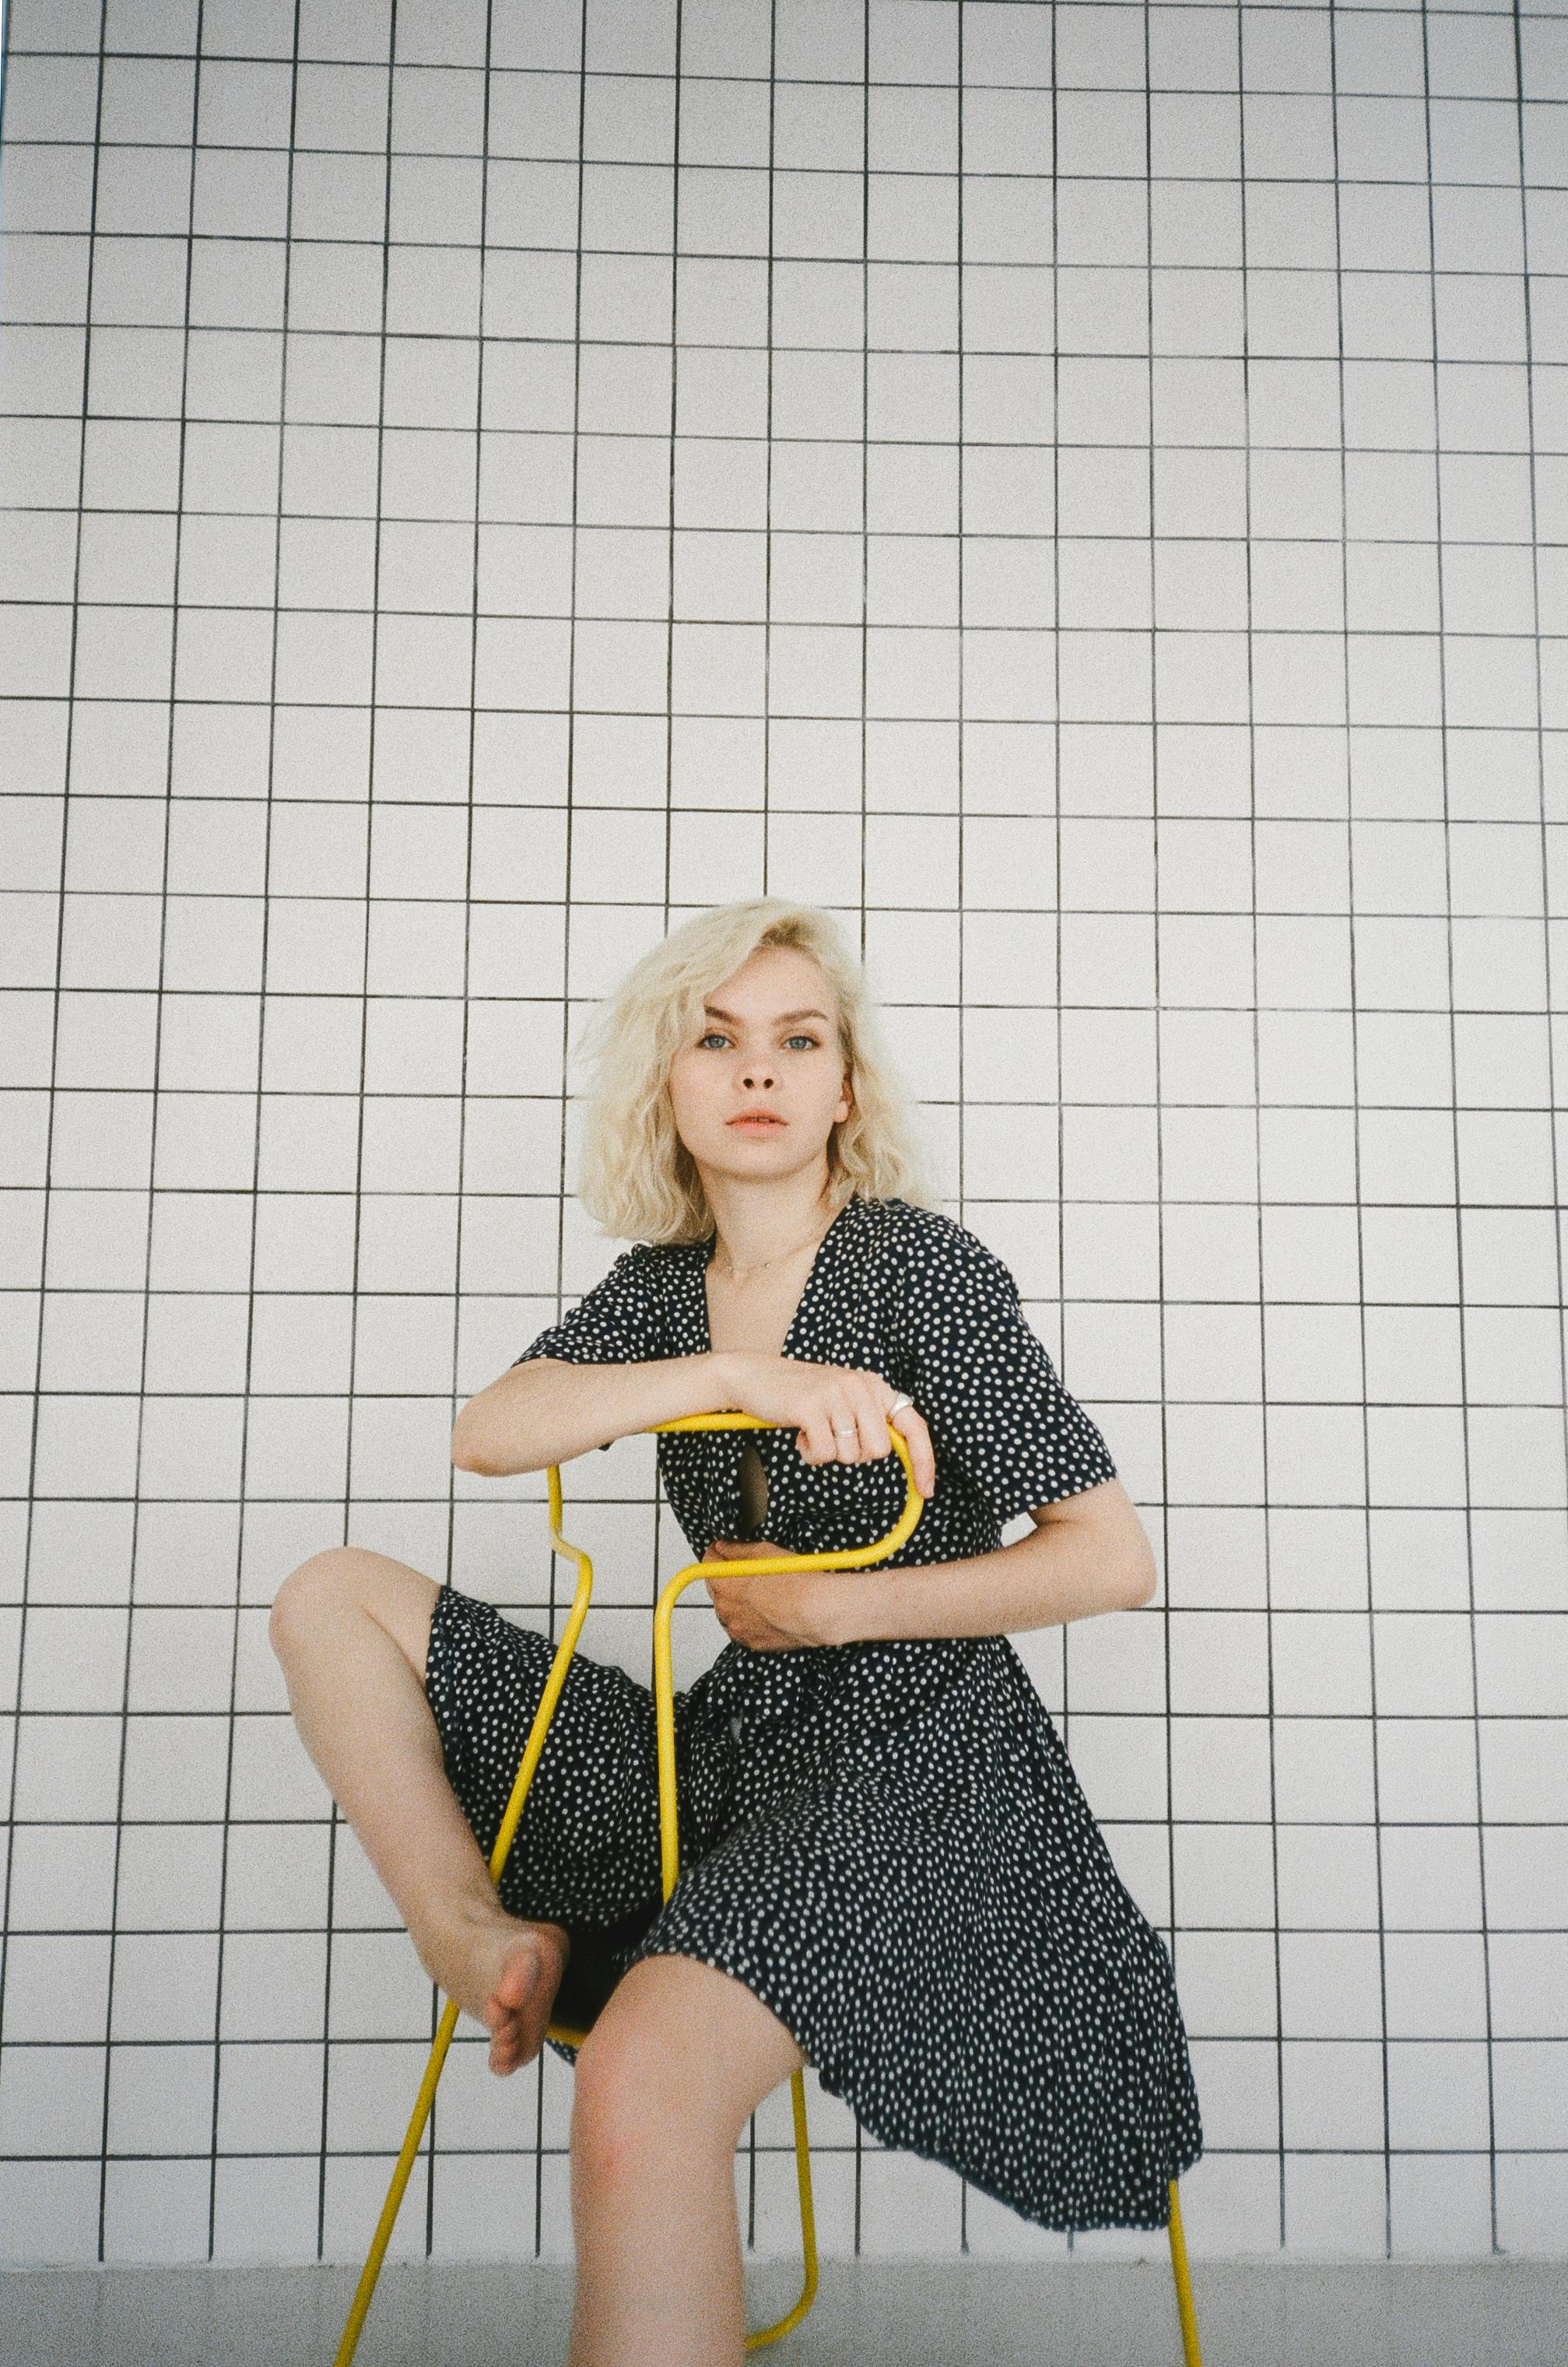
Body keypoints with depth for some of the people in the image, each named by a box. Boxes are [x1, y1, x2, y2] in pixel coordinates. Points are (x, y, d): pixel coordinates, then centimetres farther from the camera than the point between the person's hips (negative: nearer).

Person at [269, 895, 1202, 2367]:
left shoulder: (922, 1264, -8)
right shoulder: (663, 1284, 8)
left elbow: (1114, 1559, -10)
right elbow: (484, 1435, -10)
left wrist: (829, 1607, -11)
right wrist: (741, 1377, -23)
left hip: (914, 1760, -7)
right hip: (738, 1748, 7)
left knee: (642, 2092, -34)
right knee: (331, 1599, 5)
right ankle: (482, 1945, -6)